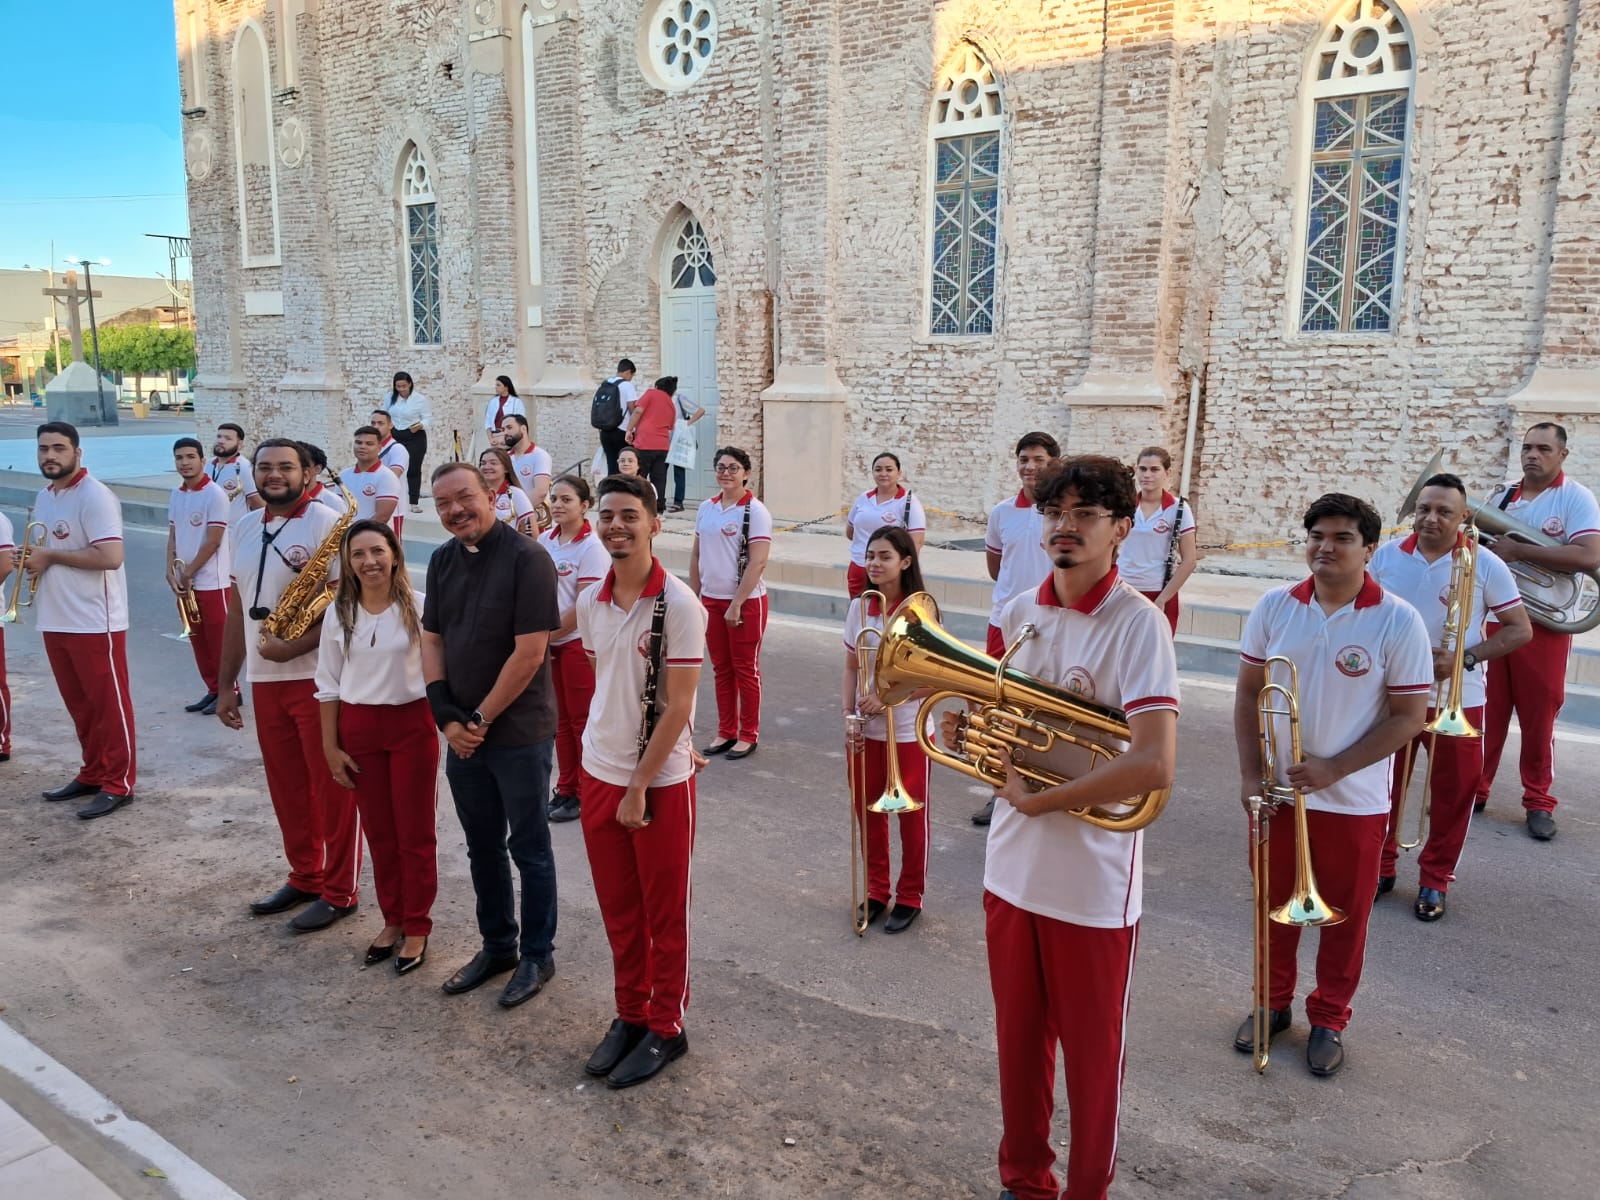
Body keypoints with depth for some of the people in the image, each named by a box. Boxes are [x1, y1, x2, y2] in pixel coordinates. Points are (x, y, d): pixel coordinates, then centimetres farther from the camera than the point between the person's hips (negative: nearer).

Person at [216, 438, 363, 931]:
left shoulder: (326, 524, -10)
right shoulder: (244, 530, 11)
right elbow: (238, 611, 15)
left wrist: (293, 647, -23)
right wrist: (226, 683, 14)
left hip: (319, 678, -7)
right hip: (265, 681, 7)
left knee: (332, 788, 3)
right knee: (286, 787, 16)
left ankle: (339, 891, 15)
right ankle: (304, 877, 31)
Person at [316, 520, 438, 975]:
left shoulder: (419, 606, -9)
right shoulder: (339, 614, 0)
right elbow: (328, 686, 5)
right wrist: (330, 746, 4)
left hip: (412, 725, -3)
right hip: (358, 729, 3)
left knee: (415, 833, 5)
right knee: (378, 832, 13)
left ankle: (417, 927, 19)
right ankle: (392, 920, 29)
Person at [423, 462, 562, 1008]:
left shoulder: (527, 558, -16)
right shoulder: (442, 561, 5)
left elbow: (529, 654, -19)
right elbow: (432, 641, 8)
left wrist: (481, 719, -13)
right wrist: (447, 716, -4)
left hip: (518, 733, -6)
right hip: (463, 733, 6)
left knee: (528, 848, 8)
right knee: (482, 846, 17)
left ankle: (537, 956, 24)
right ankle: (497, 946, 34)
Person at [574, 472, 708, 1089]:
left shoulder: (678, 604, -16)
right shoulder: (590, 602, 2)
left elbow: (677, 705, -16)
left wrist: (640, 785, -14)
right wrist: (611, 766, 9)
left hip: (660, 781, -5)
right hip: (599, 773, 5)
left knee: (664, 915, 10)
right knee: (617, 910, 17)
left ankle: (666, 1027, 26)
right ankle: (630, 1014, 35)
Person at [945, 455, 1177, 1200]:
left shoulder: (1137, 623, -17)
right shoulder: (1017, 612, 2)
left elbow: (1153, 766, -27)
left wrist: (1037, 801, -20)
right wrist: (963, 722, -7)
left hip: (1094, 886, -5)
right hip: (1012, 871, 6)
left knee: (1092, 1054, 13)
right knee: (1018, 1040, 20)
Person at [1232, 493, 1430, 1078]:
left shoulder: (1398, 622, -12)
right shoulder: (1275, 606, -4)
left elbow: (1408, 717, -10)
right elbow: (1248, 690, 2)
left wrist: (1333, 769, -19)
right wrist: (1249, 773, -4)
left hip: (1353, 802, -2)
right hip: (1275, 790, 3)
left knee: (1344, 917, 13)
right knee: (1274, 903, 17)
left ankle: (1329, 1019, 33)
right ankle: (1274, 1001, 37)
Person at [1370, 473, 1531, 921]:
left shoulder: (1485, 565, -7)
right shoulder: (1386, 556, -1)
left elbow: (1520, 629, -4)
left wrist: (1465, 658, -18)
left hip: (1457, 701, -2)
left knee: (1452, 793, 7)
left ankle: (1435, 880, 23)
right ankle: (1380, 866, 28)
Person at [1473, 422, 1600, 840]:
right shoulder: (1502, 494, 8)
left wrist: (1518, 550, -20)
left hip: (1544, 623, -3)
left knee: (1538, 716, 5)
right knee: (1485, 709, 8)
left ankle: (1539, 802, 16)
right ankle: (1474, 790, 16)